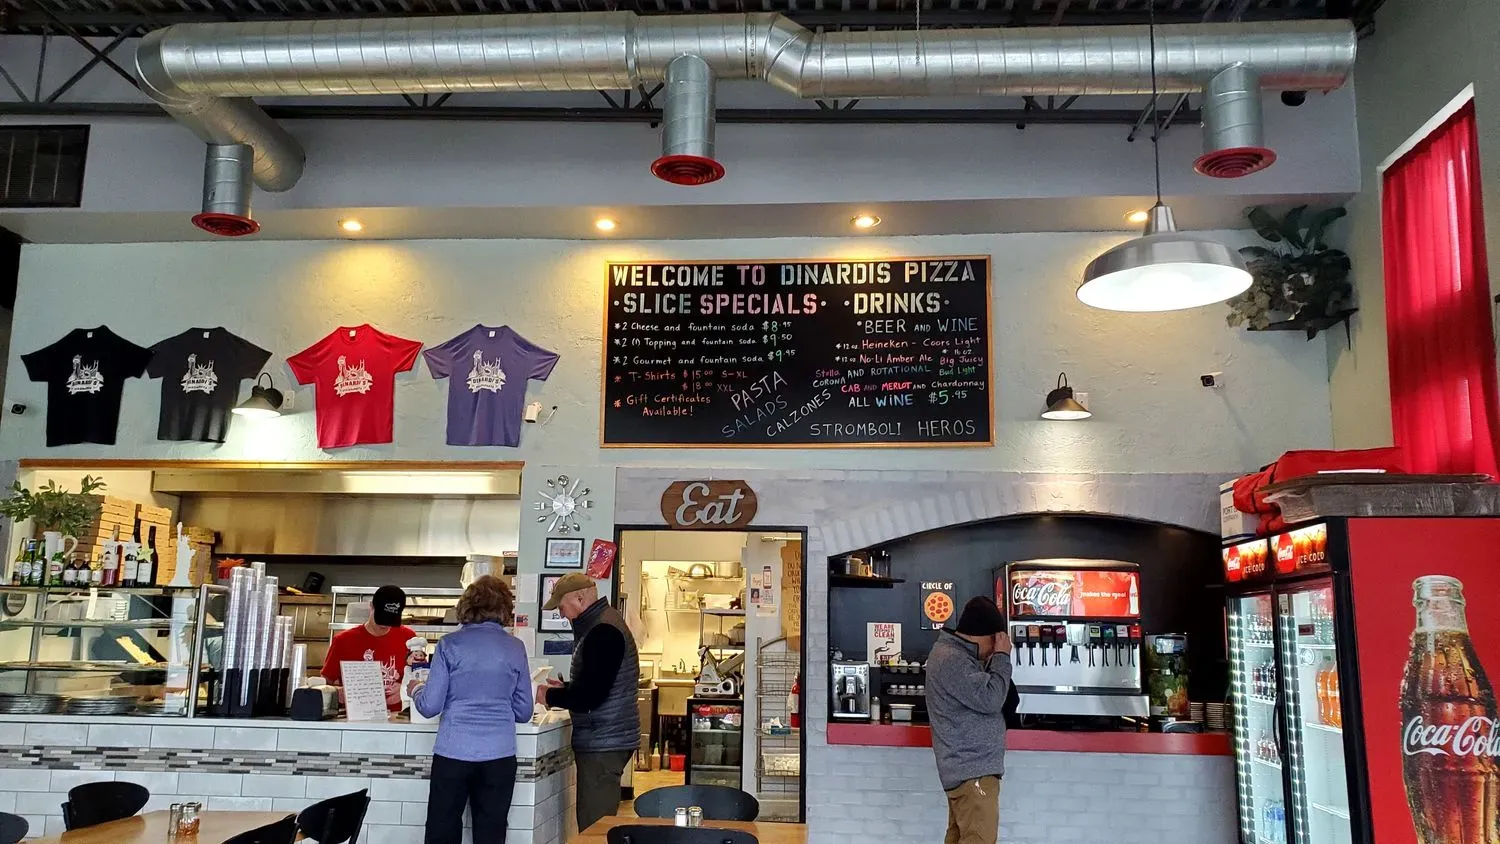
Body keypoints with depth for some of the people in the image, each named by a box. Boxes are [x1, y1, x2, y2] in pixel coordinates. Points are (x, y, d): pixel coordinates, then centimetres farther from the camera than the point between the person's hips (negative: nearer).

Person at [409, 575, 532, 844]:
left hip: (453, 753, -1)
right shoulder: (515, 648, 3)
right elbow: (524, 712, 7)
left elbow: (430, 707, -3)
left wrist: (415, 690, 18)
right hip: (499, 755, 2)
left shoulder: (450, 644, -3)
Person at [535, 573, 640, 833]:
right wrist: (565, 689, 13)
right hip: (605, 740, 10)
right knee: (595, 823, 14)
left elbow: (590, 696, -22)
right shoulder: (603, 623, 14)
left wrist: (550, 697, -8)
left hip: (603, 743, -10)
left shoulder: (603, 631, -18)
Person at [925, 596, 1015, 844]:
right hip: (972, 769, -11)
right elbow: (990, 699, -21)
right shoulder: (951, 659, -19)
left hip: (966, 766, 11)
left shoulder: (956, 654, 15)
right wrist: (1001, 657, -11)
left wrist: (994, 660, 7)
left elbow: (980, 692, 19)